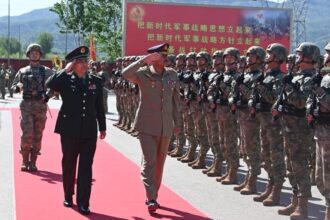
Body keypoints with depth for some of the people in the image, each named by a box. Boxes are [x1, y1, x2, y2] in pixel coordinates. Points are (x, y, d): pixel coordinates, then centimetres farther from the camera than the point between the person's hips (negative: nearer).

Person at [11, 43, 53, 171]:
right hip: (26, 105, 0)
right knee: (27, 134, -9)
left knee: (37, 136, 4)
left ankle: (33, 162, 13)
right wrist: (18, 87, -9)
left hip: (41, 106, 0)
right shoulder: (22, 71, 11)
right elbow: (13, 87, 14)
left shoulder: (47, 71, 7)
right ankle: (25, 161, 4)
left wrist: (48, 94, -15)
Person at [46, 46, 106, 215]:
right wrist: (66, 70, -18)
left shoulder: (96, 81, 6)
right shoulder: (66, 80, -2)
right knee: (69, 165, 12)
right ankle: (68, 196, 29)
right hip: (70, 130, -1)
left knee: (86, 167, 0)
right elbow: (50, 84, -23)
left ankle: (83, 203, 3)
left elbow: (99, 106, 10)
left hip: (89, 131, 1)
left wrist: (102, 127, 12)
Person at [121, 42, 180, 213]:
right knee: (150, 161, -10)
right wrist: (143, 60, -26)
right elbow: (125, 74, -25)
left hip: (166, 127, 4)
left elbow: (175, 100, 12)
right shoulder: (143, 73, -6)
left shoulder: (173, 75, 6)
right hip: (147, 125, -4)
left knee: (160, 163, 12)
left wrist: (176, 122, 12)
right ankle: (151, 199, -6)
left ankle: (153, 196, 24)